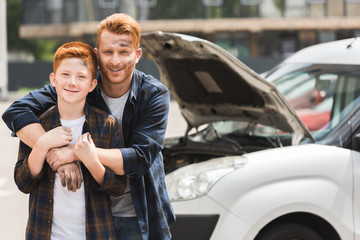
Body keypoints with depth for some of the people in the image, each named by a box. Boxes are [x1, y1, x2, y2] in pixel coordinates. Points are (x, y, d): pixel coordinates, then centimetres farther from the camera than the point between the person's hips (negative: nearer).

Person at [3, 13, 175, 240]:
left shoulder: (154, 95, -13)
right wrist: (56, 153, -32)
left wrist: (77, 152, -31)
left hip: (139, 217, -1)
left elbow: (141, 158, -24)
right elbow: (16, 112, -18)